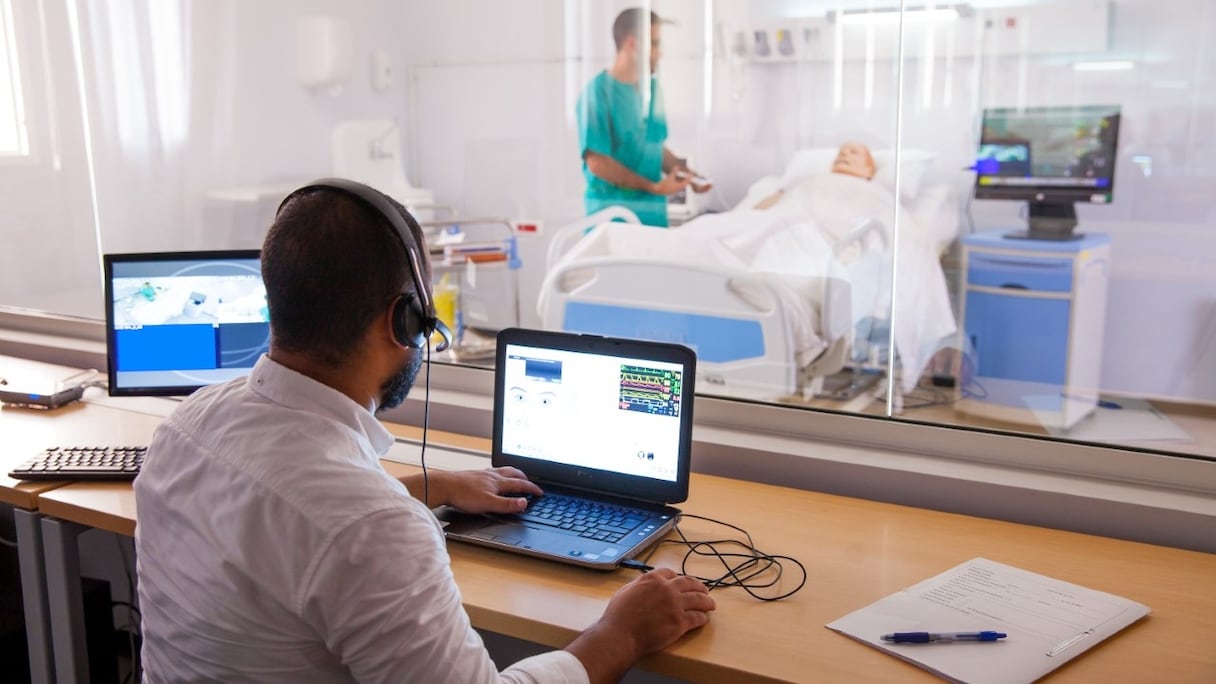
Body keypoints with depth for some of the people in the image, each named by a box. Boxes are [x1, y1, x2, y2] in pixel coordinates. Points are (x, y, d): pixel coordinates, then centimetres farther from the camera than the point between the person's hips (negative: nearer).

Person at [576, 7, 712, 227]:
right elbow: (597, 162, -15)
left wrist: (685, 172, 4)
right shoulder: (598, 92, -10)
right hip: (613, 215, -6)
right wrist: (654, 187, -17)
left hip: (654, 213, 6)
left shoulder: (653, 88, 12)